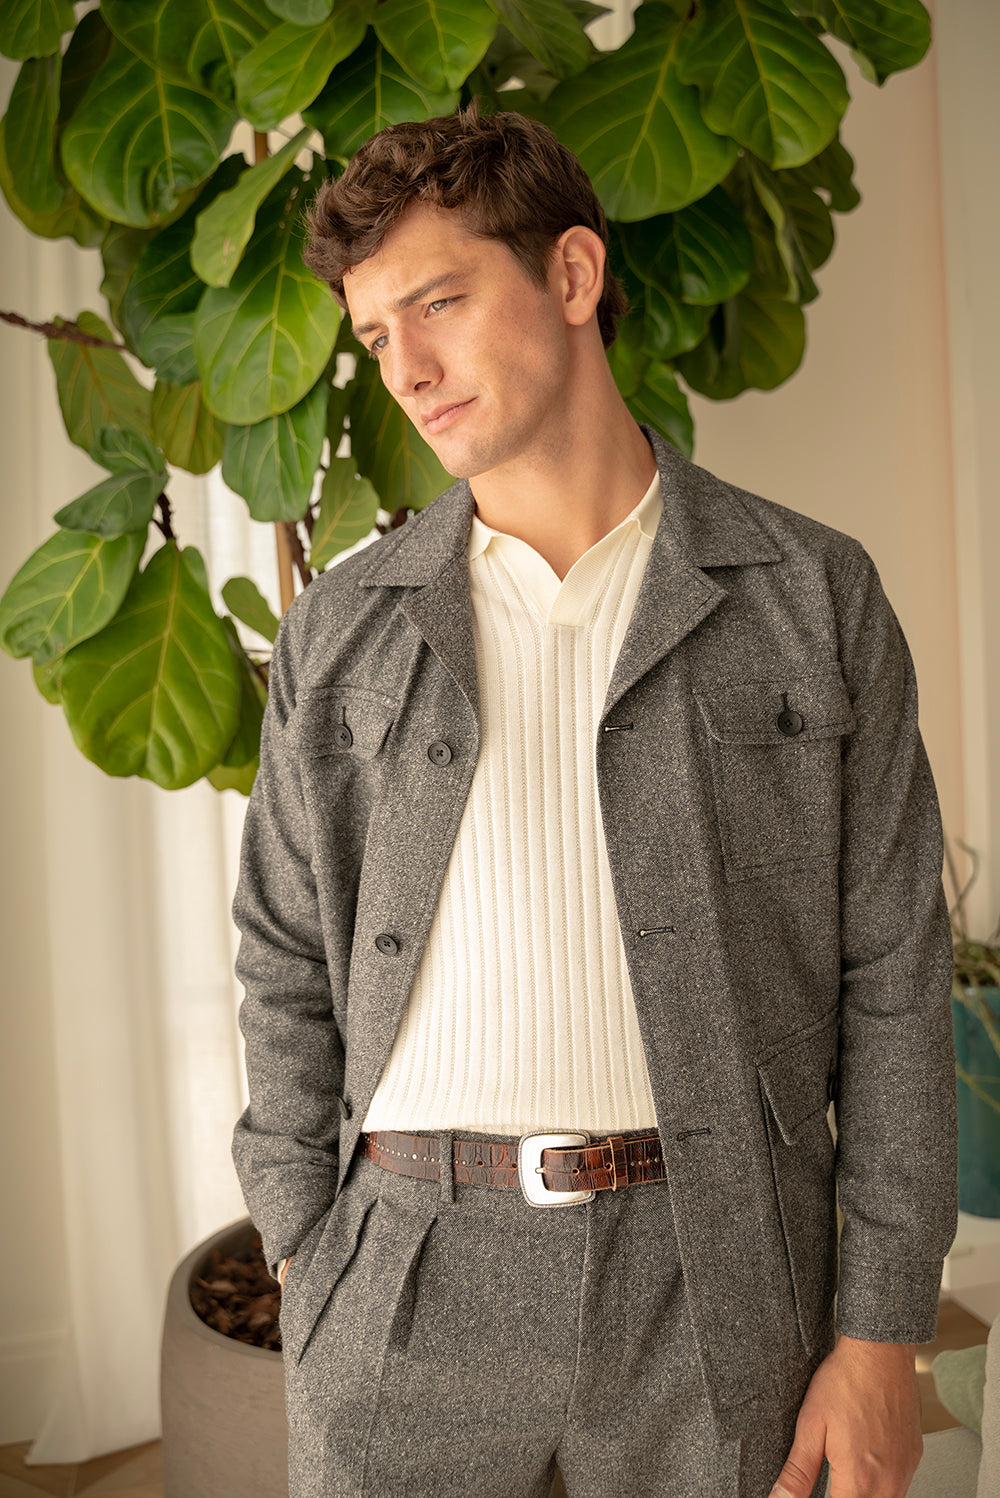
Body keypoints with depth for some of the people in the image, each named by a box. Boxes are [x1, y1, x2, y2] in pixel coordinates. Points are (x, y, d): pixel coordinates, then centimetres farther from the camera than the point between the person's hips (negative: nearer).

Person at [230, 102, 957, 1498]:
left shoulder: (813, 595, 0)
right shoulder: (338, 631, 5)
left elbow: (891, 974, 0)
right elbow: (287, 967, 9)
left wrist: (883, 1329, -2)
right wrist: (302, 1257, 4)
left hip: (713, 1282, -1)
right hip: (406, 1273, 2)